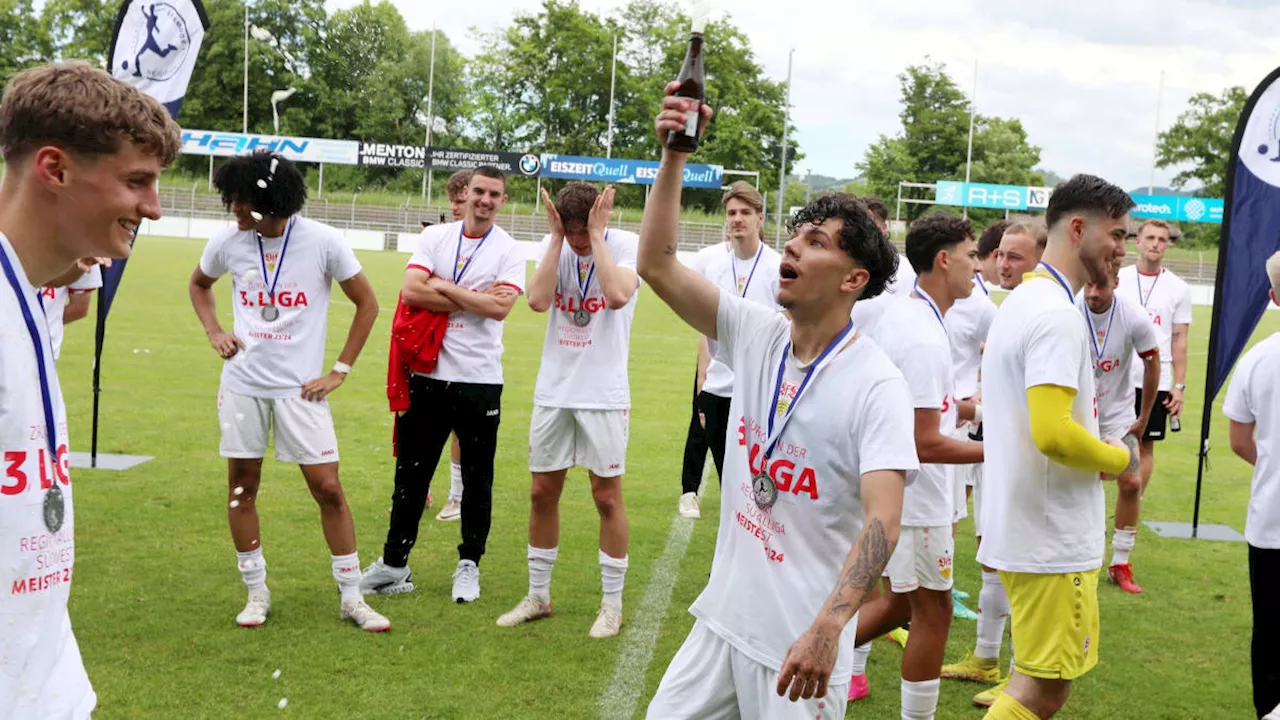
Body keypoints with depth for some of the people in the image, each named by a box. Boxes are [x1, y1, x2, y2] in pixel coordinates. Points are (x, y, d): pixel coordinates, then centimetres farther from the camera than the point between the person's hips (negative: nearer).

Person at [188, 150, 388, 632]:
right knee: (242, 485, 7)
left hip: (299, 387, -3)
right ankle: (256, 593, 23)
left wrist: (340, 371, -2)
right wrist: (214, 332, 6)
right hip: (243, 382, 3)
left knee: (328, 489, -3)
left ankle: (352, 598, 10)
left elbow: (367, 304, 1)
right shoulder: (228, 242, 0)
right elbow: (199, 284, 23)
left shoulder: (322, 241, -9)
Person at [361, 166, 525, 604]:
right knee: (411, 472, 7)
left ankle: (469, 565, 19)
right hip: (430, 374, 2)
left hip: (480, 379, -1)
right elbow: (412, 291, -9)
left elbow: (500, 308, -15)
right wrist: (474, 299, -11)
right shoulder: (435, 237, 5)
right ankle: (394, 564, 17)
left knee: (477, 478, 6)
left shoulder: (509, 251, 0)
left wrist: (444, 286, -10)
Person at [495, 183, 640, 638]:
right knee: (542, 493, 10)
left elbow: (617, 296, -28)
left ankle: (612, 604, 16)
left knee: (607, 496, 3)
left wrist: (597, 235, -22)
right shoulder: (554, 245, 1)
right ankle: (538, 596, 25)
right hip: (553, 391, 4)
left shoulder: (625, 244, -9)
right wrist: (557, 238, -14)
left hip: (603, 393, -4)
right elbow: (538, 300, -14)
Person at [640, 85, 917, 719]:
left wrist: (828, 626, -37)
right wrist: (674, 156, -11)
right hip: (722, 617, 6)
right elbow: (656, 265, -3)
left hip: (800, 643, -6)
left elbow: (882, 522, -25)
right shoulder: (754, 334, 1)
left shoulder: (876, 385, -16)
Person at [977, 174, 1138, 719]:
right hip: (1054, 541, -10)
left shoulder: (1018, 302, 13)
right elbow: (1054, 433, -28)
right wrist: (1120, 458, -10)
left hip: (1017, 527, 10)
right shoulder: (1058, 314, -18)